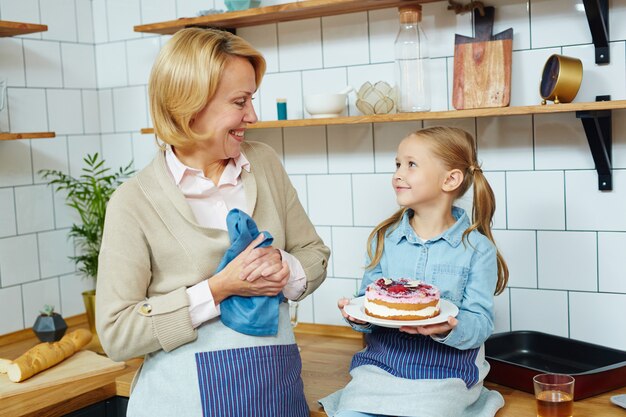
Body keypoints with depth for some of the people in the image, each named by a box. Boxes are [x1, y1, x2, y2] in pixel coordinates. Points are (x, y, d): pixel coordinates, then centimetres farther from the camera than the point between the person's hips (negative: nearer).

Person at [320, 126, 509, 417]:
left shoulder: (477, 248, -4)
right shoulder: (384, 239, 6)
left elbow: (480, 324, -7)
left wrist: (448, 329, -27)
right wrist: (359, 317, -15)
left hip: (444, 374, -2)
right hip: (379, 367, 3)